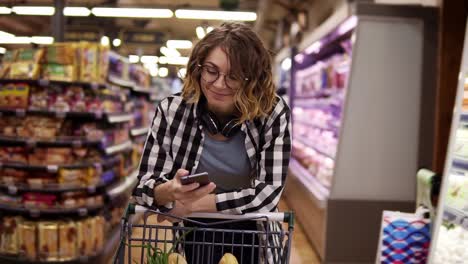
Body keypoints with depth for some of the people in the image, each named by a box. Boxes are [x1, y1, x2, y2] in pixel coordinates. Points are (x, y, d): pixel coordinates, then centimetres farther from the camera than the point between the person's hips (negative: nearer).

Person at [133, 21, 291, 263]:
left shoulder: (273, 113, -23)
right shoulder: (171, 110, -20)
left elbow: (268, 192, -26)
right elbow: (143, 185, -20)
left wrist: (192, 204, -28)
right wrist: (170, 191, -42)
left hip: (251, 227, 0)